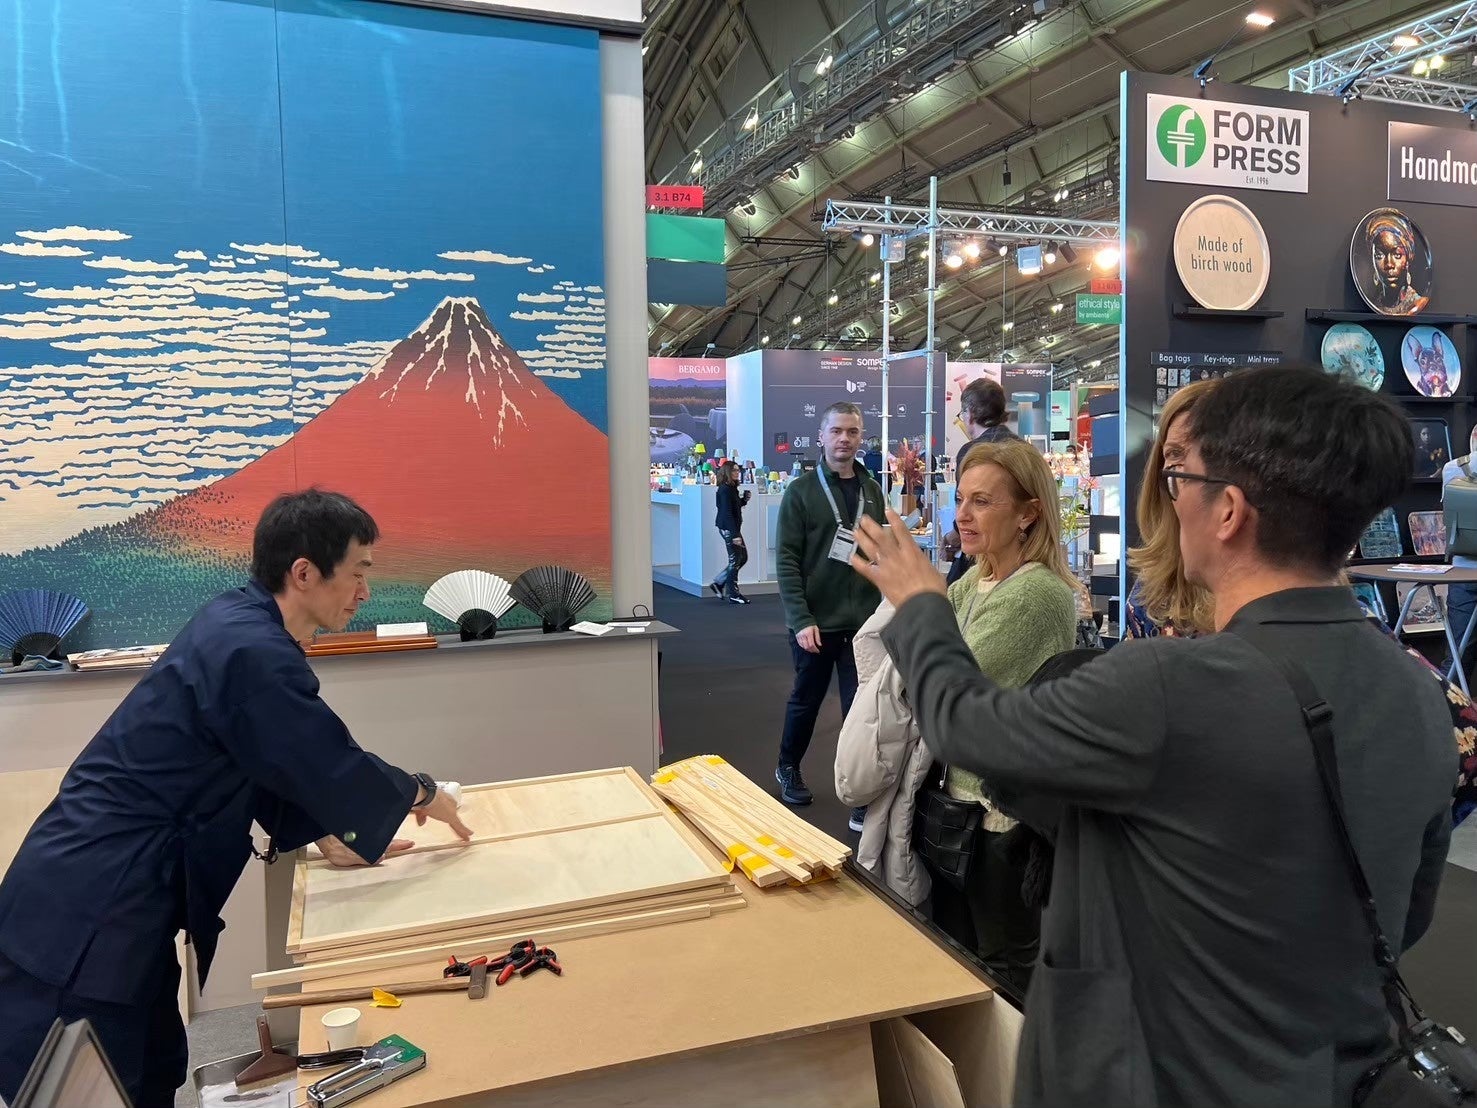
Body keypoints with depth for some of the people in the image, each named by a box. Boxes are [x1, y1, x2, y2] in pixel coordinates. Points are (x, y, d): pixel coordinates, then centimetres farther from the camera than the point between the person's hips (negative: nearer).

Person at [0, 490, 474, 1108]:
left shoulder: (239, 622, 5)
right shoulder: (252, 653, -25)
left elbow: (276, 766, 14)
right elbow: (334, 769, -18)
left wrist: (325, 836, 7)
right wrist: (421, 795, -1)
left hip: (105, 901, 9)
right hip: (86, 922, -9)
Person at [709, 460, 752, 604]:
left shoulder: (732, 488, 12)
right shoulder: (725, 489, -16)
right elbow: (727, 513, -22)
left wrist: (744, 499, 1)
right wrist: (735, 534, -25)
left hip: (733, 528, 10)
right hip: (728, 528, -10)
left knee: (743, 557, 14)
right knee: (735, 560, -3)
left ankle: (718, 583, 21)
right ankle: (733, 594, 6)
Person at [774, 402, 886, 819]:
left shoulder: (872, 490, 8)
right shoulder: (801, 490, -5)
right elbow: (787, 560, -9)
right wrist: (801, 619, -17)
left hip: (863, 622, 3)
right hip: (815, 622, -2)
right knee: (806, 700, 14)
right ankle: (788, 768, 38)